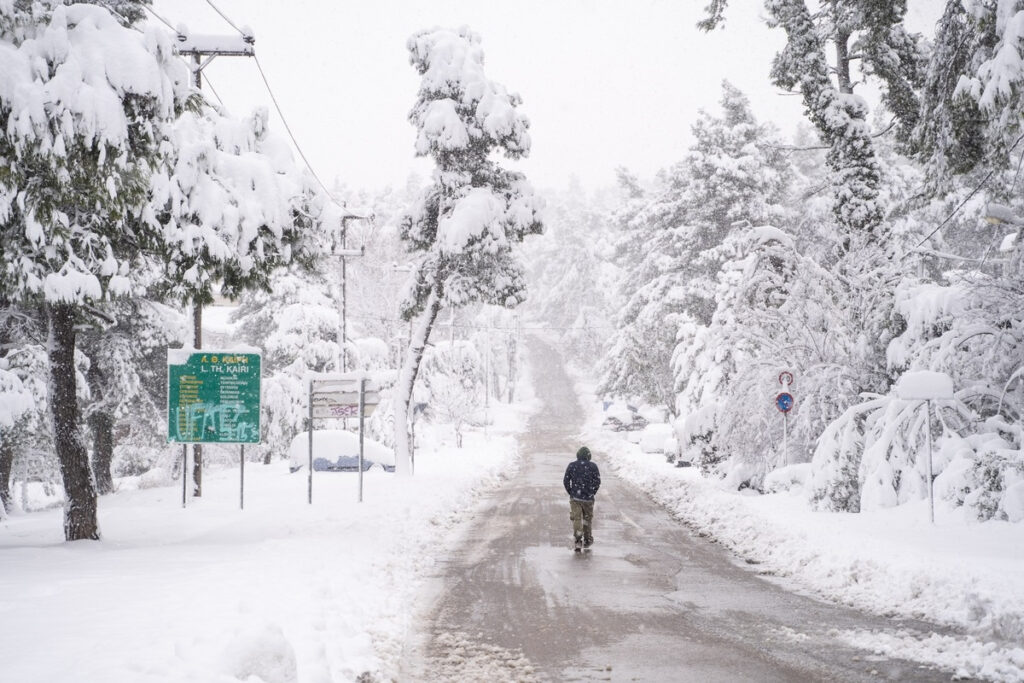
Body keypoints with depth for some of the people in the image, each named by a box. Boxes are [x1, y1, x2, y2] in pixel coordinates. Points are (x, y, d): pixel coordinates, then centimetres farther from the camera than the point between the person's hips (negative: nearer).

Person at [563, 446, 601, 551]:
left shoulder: (571, 465, 1)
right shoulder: (593, 466, -2)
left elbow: (566, 481, 0)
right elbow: (597, 481, -4)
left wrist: (571, 493, 10)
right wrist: (593, 493, 7)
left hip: (575, 497, 0)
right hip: (588, 498, 0)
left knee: (576, 518, -1)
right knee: (588, 518, 15)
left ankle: (578, 539, -17)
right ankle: (587, 540, 25)